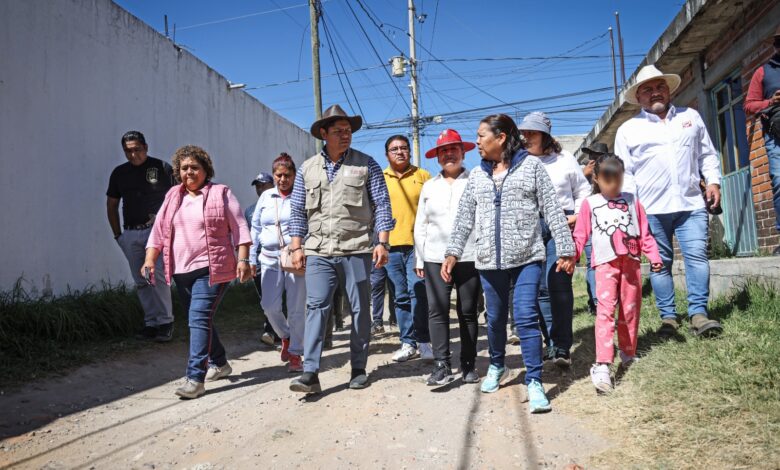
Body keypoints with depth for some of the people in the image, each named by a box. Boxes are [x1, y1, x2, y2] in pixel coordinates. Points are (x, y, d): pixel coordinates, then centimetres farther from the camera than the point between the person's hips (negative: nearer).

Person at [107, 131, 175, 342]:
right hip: (130, 234, 5)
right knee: (141, 282, 7)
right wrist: (118, 234, 12)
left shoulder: (162, 168, 0)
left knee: (158, 277, -11)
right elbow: (111, 205, 19)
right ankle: (151, 323, 15)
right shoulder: (119, 173, 13)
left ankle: (166, 322, -1)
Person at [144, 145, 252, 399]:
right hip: (182, 270, 6)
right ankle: (219, 363, 33)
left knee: (199, 319, -15)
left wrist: (243, 259, -11)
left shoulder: (221, 193, 1)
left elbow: (239, 228, -3)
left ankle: (195, 378, -13)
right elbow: (158, 232, 12)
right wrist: (150, 261, 0)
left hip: (211, 269, -6)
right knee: (200, 320, 15)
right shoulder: (172, 197, 14)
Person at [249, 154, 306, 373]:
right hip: (270, 258, 4)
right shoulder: (266, 197, 12)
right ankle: (286, 337, 28)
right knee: (270, 306, -1)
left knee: (296, 308, 0)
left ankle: (295, 353, 14)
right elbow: (255, 228, 15)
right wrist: (252, 258, 12)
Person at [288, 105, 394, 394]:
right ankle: (310, 372, -3)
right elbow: (298, 211, 12)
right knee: (316, 307, -5)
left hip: (357, 250, -1)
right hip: (319, 252, 2)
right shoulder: (307, 169, 10)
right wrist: (296, 247, 6)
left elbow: (382, 206, 1)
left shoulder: (366, 165, 3)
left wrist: (382, 243, -7)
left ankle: (359, 369, 19)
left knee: (360, 310, 6)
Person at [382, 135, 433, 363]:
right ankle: (408, 342, 16)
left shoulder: (422, 176, 8)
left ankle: (423, 341, 2)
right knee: (401, 297, 7)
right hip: (390, 245, 2)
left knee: (418, 292, -10)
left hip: (417, 243, -2)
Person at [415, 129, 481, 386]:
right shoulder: (429, 186, 15)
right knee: (436, 310, -5)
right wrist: (419, 259, 10)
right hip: (435, 257, 3)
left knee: (468, 312, 5)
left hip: (469, 256, -2)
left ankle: (469, 365, 15)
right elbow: (420, 225, 15)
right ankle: (442, 365, 0)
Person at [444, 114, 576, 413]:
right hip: (489, 259, 4)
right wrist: (453, 252, 3)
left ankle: (534, 382, -1)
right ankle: (496, 366, 36)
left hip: (527, 257, -4)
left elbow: (552, 210, -1)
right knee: (495, 318, 13)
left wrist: (565, 249, -5)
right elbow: (464, 217, 11)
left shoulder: (531, 166, 1)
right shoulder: (476, 175, 12)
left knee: (526, 318, -10)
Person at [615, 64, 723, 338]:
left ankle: (698, 313, -1)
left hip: (691, 203, 2)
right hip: (651, 208, -2)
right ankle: (668, 317, 9)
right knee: (660, 263, 2)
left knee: (697, 256, -7)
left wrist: (713, 181, 7)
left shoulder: (691, 117, 17)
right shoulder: (628, 129, 8)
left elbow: (707, 154, 20)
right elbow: (624, 172, 5)